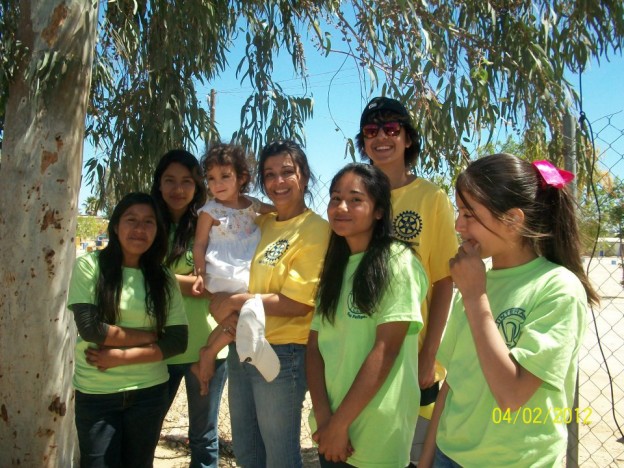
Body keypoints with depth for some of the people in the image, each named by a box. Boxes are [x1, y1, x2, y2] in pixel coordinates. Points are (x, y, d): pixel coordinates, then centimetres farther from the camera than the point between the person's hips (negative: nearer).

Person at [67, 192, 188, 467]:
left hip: (149, 392, 3)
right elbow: (89, 328, -17)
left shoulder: (164, 278, 0)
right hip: (96, 394, -3)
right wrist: (150, 336, -10)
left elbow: (178, 341, -5)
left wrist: (121, 356, -15)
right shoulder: (90, 266, -8)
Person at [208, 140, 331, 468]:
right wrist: (227, 316, -8)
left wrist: (235, 301, -14)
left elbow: (298, 303, -18)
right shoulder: (262, 223, 8)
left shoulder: (315, 229, -12)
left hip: (282, 354, -7)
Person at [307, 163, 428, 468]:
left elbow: (385, 351, -17)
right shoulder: (334, 266, 7)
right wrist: (323, 416, -11)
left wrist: (340, 423, -14)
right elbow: (315, 346, 2)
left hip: (376, 434, -5)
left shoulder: (398, 263, -12)